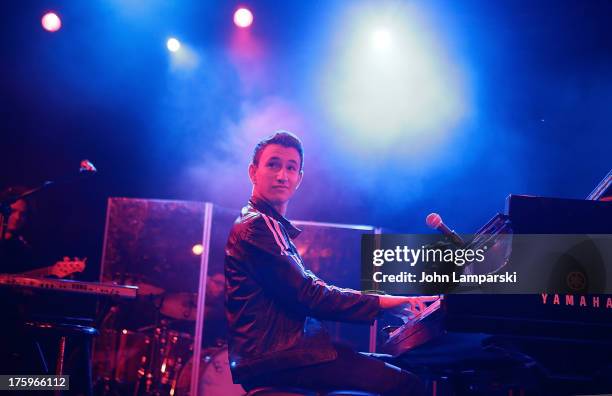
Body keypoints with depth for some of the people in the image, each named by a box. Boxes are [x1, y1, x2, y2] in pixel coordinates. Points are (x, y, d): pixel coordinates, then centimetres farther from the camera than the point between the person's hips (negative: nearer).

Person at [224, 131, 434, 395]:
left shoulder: (271, 226, 24)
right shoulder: (256, 227, -9)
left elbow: (305, 292, 18)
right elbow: (308, 296, -15)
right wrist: (385, 302, -12)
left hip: (279, 351, 10)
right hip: (275, 359, -10)